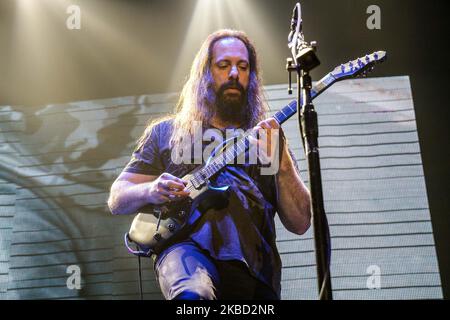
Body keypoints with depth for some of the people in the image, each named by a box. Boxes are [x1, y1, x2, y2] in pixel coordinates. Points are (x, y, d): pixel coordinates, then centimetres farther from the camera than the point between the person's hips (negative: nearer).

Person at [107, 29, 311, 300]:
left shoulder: (268, 139, 16)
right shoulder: (166, 132, 15)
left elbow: (300, 223, 7)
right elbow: (117, 199, 15)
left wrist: (281, 159, -8)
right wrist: (151, 191, -7)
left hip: (255, 265, 2)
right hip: (189, 248, -1)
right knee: (192, 296, -34)